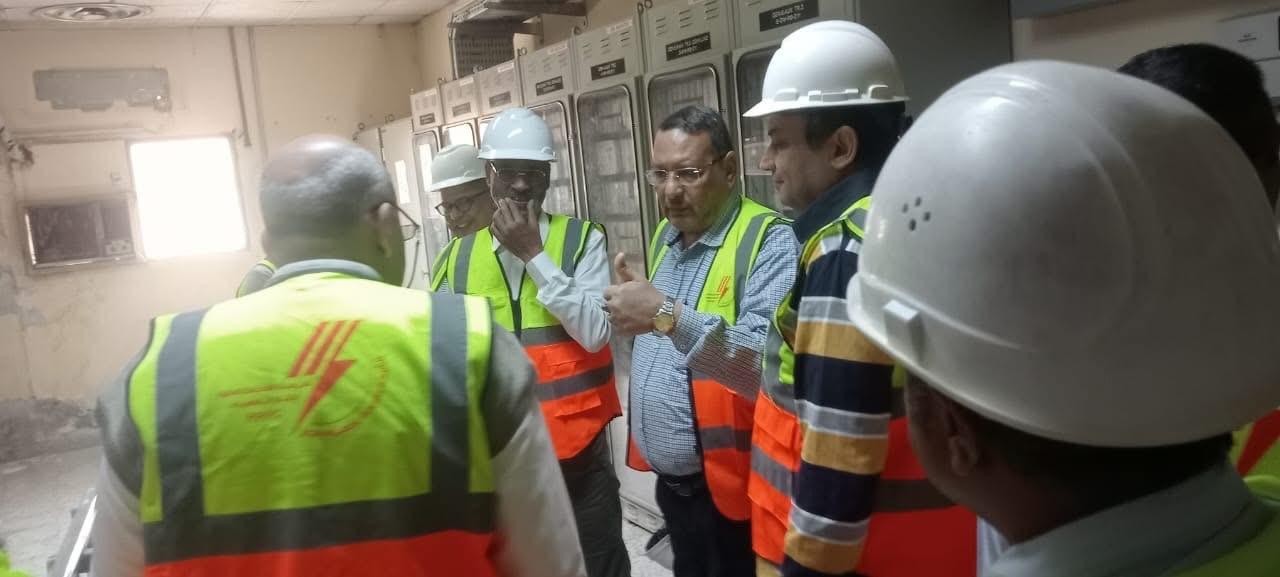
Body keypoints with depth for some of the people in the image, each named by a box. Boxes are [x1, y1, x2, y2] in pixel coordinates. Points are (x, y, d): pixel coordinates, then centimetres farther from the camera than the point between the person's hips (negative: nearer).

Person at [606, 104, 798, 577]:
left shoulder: (769, 242, -17)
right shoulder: (665, 237, 9)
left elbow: (772, 363, -33)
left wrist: (669, 315, -39)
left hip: (727, 487, -7)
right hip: (668, 479, 7)